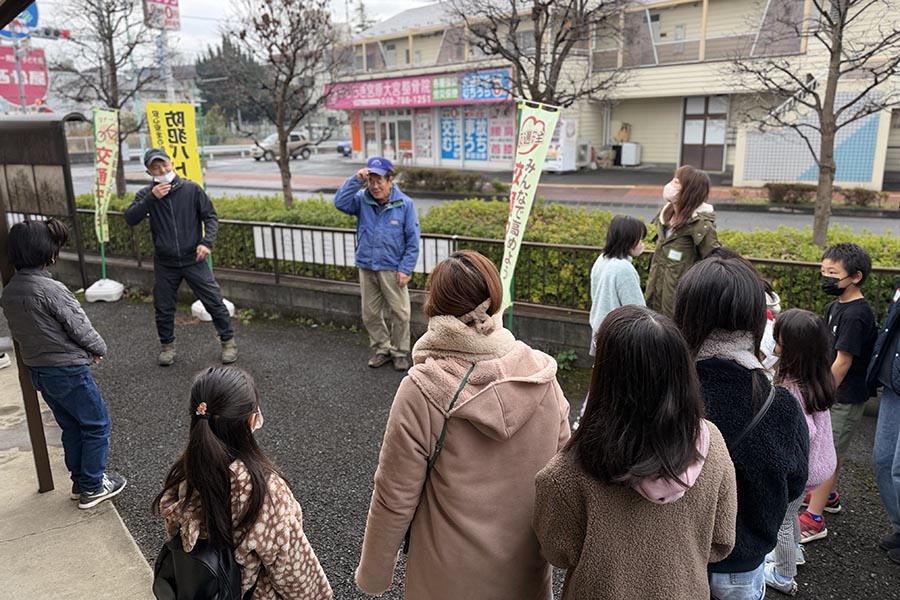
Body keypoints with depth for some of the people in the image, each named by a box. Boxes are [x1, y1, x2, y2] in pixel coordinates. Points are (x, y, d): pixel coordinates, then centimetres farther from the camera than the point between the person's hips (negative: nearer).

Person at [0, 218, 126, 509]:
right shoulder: (50, 288, -24)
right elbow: (80, 328, -17)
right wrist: (99, 349, 1)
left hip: (38, 371, 8)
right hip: (69, 371, -8)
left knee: (71, 427, 22)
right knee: (97, 426, 8)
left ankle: (80, 481, 32)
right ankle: (93, 487, 16)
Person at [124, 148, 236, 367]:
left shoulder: (191, 189, -4)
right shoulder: (146, 194, 0)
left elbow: (210, 216, 0)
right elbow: (130, 219, -11)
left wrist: (206, 242, -14)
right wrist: (151, 198, -21)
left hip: (193, 260, -2)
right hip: (164, 264, 2)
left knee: (214, 302, 0)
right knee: (163, 309, 12)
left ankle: (228, 341, 16)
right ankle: (167, 346, 32)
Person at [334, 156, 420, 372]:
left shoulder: (404, 204, -10)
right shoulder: (362, 200, -2)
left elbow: (413, 241, -8)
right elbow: (340, 203, -19)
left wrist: (405, 269, -12)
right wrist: (356, 180, -22)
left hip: (393, 269, -3)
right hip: (367, 268, 3)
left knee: (400, 313, 5)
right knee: (370, 314, 12)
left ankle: (400, 352, 22)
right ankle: (382, 349, 29)